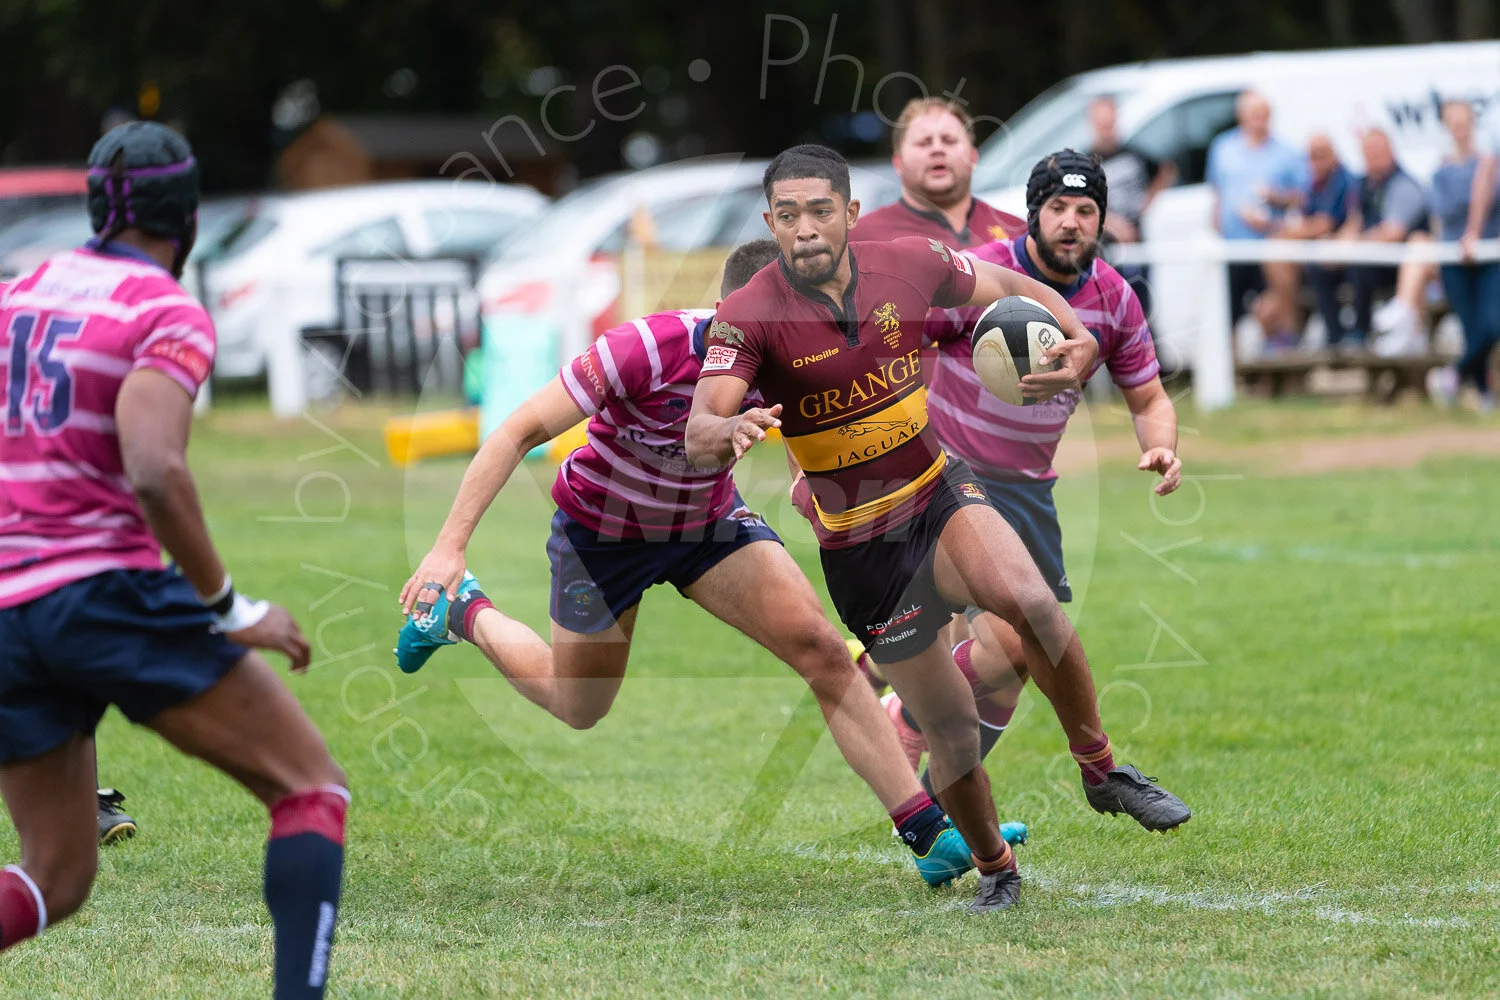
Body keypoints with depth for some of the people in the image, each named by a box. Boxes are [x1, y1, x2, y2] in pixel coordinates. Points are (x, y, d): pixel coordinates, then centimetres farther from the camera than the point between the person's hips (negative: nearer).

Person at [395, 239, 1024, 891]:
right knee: (578, 709, 15)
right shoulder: (646, 349, -36)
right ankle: (462, 611, 43)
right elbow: (521, 433, -30)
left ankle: (928, 832, -13)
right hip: (599, 529, -3)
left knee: (821, 648, -16)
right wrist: (449, 546, -34)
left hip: (709, 518, 3)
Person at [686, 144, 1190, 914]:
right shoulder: (749, 316, -16)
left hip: (939, 497, 2)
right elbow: (697, 435, -27)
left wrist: (1079, 341, -11)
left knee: (1025, 596, -30)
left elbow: (1012, 289, 9)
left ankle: (1100, 769, -10)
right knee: (953, 732, -1)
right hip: (859, 553, -1)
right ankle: (994, 870, 27)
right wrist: (727, 431, -52)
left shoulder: (911, 265, -8)